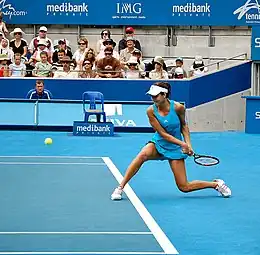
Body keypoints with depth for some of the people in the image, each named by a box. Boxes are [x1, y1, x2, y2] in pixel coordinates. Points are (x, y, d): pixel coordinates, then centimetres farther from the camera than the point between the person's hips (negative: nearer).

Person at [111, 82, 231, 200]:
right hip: (158, 144, 1)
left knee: (184, 187, -4)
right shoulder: (151, 111, -16)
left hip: (174, 148, -1)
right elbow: (163, 134, -17)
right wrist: (182, 143, -25)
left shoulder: (178, 107, -17)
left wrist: (188, 144, -8)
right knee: (143, 155, -34)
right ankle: (120, 188, -25)